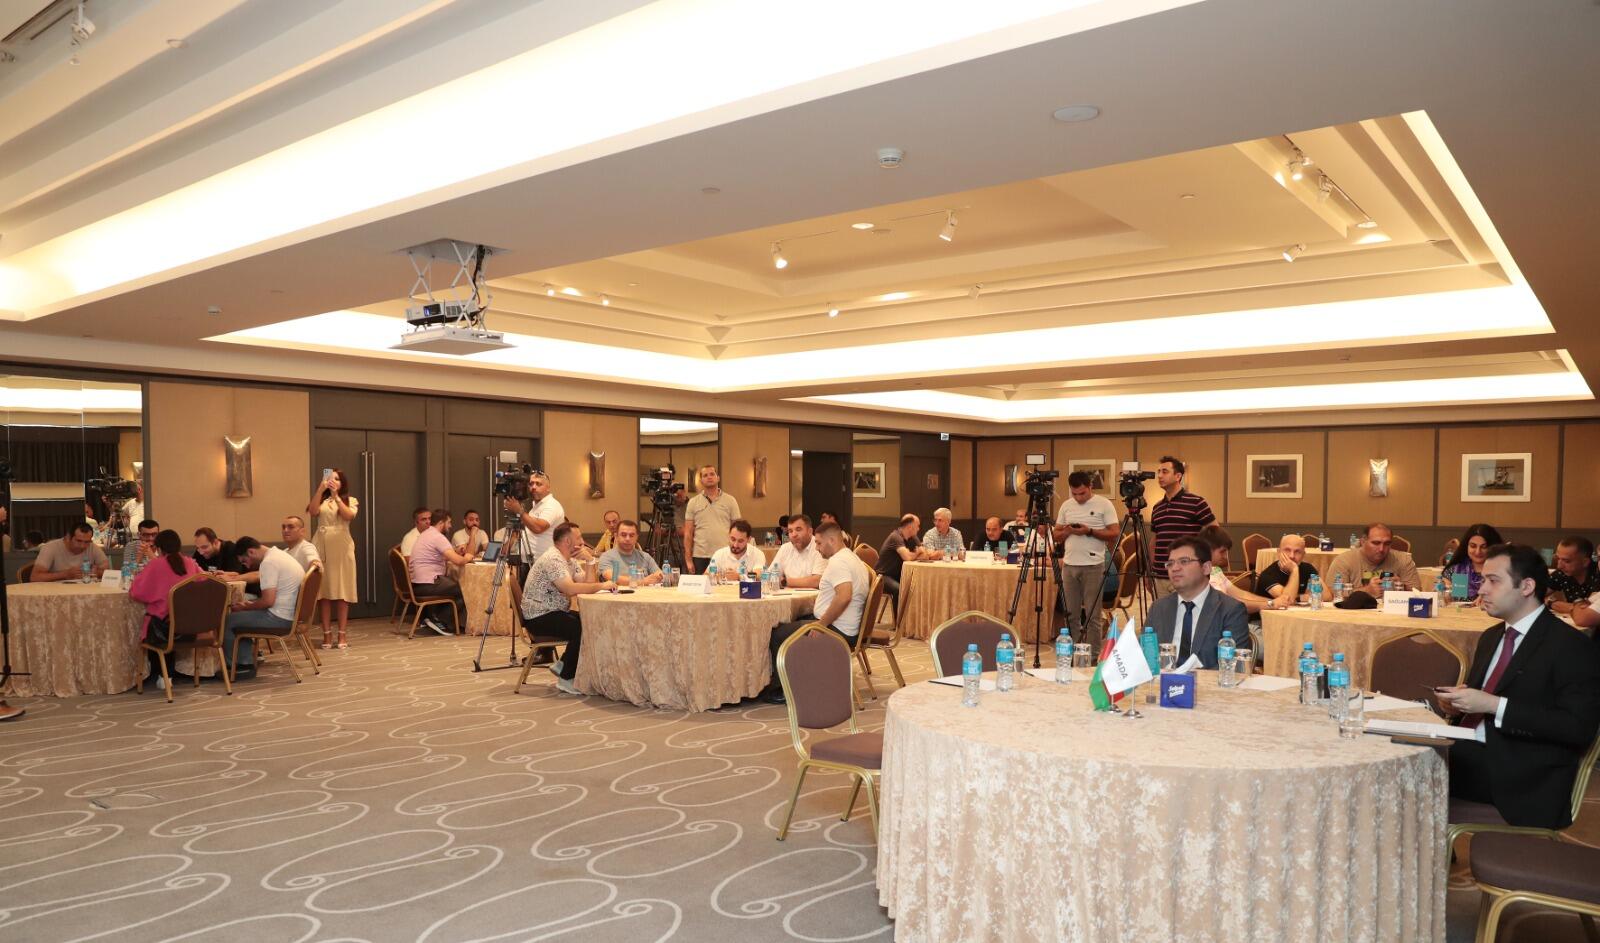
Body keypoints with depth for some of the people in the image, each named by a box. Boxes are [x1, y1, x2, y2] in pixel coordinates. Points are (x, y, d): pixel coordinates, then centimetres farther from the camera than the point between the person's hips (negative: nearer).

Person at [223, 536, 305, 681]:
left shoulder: (268, 563, -16)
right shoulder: (278, 555, 15)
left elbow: (268, 601, -22)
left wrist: (245, 607, -6)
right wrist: (250, 604, 14)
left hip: (281, 618, -10)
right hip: (291, 614, 10)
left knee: (227, 621, 1)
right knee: (241, 617, 23)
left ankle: (242, 665, 14)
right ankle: (247, 662, 19)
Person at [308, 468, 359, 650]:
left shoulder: (351, 501, 9)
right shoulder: (320, 500, 14)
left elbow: (349, 516, -11)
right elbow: (312, 512, -8)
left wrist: (335, 496, -15)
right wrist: (321, 489, -14)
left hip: (341, 547, -2)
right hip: (321, 547, 2)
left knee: (342, 591, -3)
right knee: (323, 591, 0)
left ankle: (342, 635, 0)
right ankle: (326, 634, 4)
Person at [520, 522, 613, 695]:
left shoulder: (567, 560, 13)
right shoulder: (553, 559, -19)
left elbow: (585, 585, 11)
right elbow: (571, 589, -32)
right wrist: (601, 586, -24)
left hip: (554, 612, 10)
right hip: (538, 617, -10)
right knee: (581, 629, -24)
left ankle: (563, 665, 9)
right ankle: (567, 680, -11)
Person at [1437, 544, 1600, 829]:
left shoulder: (1571, 646, -6)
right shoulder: (1491, 636, 18)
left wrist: (1495, 705, -20)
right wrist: (1459, 700, 2)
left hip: (1519, 781, -7)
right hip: (1465, 753, 7)